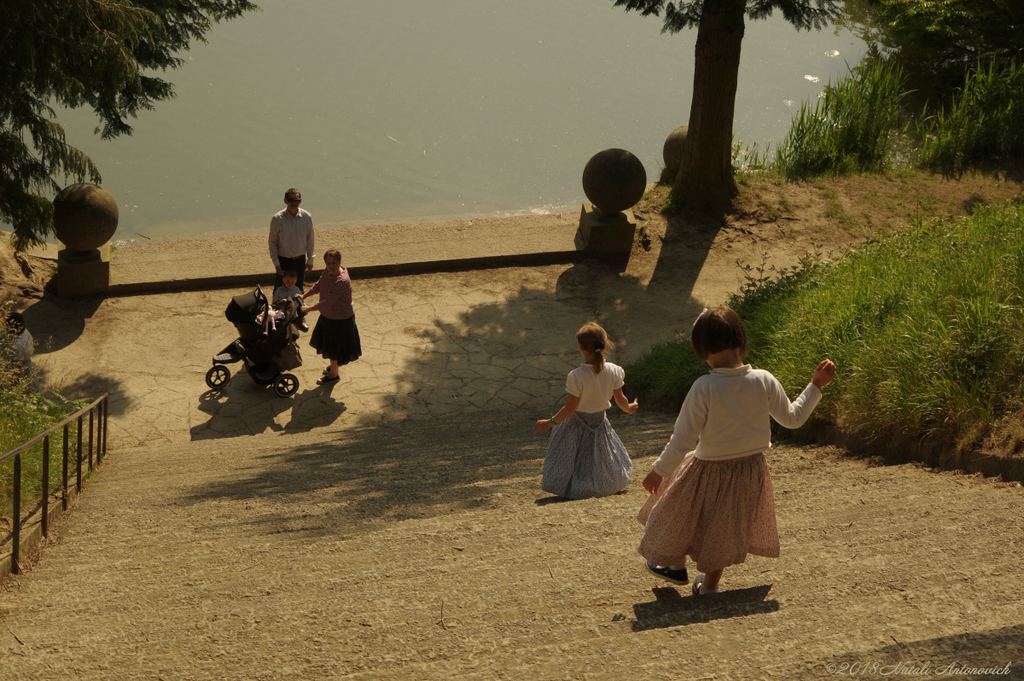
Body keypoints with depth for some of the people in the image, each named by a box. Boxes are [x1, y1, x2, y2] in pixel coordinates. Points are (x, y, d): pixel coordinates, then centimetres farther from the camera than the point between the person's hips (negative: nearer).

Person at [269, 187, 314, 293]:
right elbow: (272, 242, -7)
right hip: (283, 260, -2)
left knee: (299, 289, 14)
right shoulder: (277, 219, -14)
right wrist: (276, 263, -10)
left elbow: (310, 240, 3)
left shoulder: (307, 217, -7)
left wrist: (310, 260, 7)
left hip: (300, 259, 2)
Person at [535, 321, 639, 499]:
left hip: (578, 425, -4)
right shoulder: (614, 371, -13)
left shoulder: (576, 376, -27)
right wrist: (629, 408, 24)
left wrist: (550, 422, -7)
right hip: (600, 422, 5)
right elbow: (620, 399, 1)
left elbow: (570, 408, -20)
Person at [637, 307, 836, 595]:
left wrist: (659, 471, -7)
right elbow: (792, 418, 0)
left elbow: (683, 441, -21)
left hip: (709, 472, -4)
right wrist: (816, 385, 11)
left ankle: (676, 566, 45)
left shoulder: (704, 388, -26)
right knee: (726, 528, 26)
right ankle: (710, 584, 39)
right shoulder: (764, 381, -15)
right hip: (751, 469, 4)